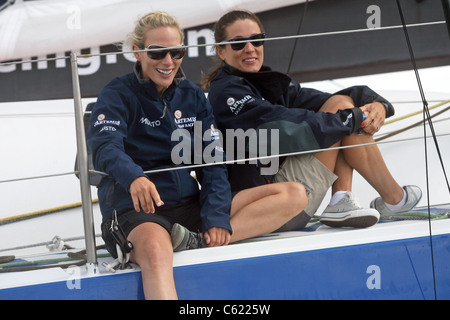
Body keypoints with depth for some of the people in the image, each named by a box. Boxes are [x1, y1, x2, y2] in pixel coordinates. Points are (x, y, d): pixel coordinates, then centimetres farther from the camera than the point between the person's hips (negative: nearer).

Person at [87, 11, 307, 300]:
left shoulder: (193, 97, 14)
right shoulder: (118, 95, -1)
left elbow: (212, 162, 7)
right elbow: (104, 146, -21)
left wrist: (217, 217, -11)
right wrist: (133, 177, -44)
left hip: (189, 204, 6)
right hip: (136, 211, -6)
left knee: (294, 195, -9)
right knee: (155, 249, -42)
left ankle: (200, 242, -28)